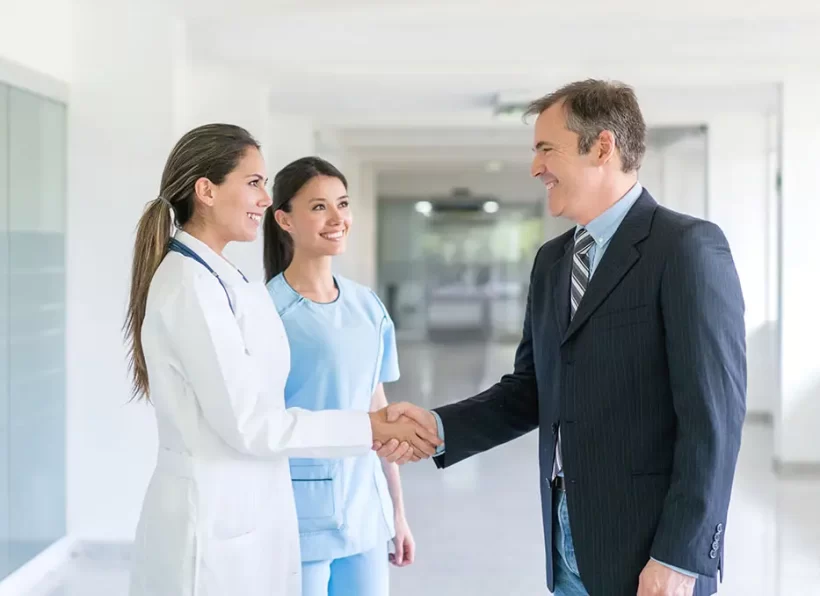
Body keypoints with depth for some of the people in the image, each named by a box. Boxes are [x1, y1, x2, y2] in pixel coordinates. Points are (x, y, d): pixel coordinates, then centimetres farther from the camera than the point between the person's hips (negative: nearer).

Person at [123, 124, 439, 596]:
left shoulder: (219, 279, 10)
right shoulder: (190, 283, -17)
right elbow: (246, 423, -19)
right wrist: (367, 428, -14)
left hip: (242, 515, 9)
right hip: (216, 521, -9)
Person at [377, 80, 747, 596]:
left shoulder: (688, 247, -11)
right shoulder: (552, 260, 12)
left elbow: (713, 413, -16)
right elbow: (533, 390, 13)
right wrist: (438, 426, -3)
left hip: (648, 546, -7)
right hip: (570, 542, 7)